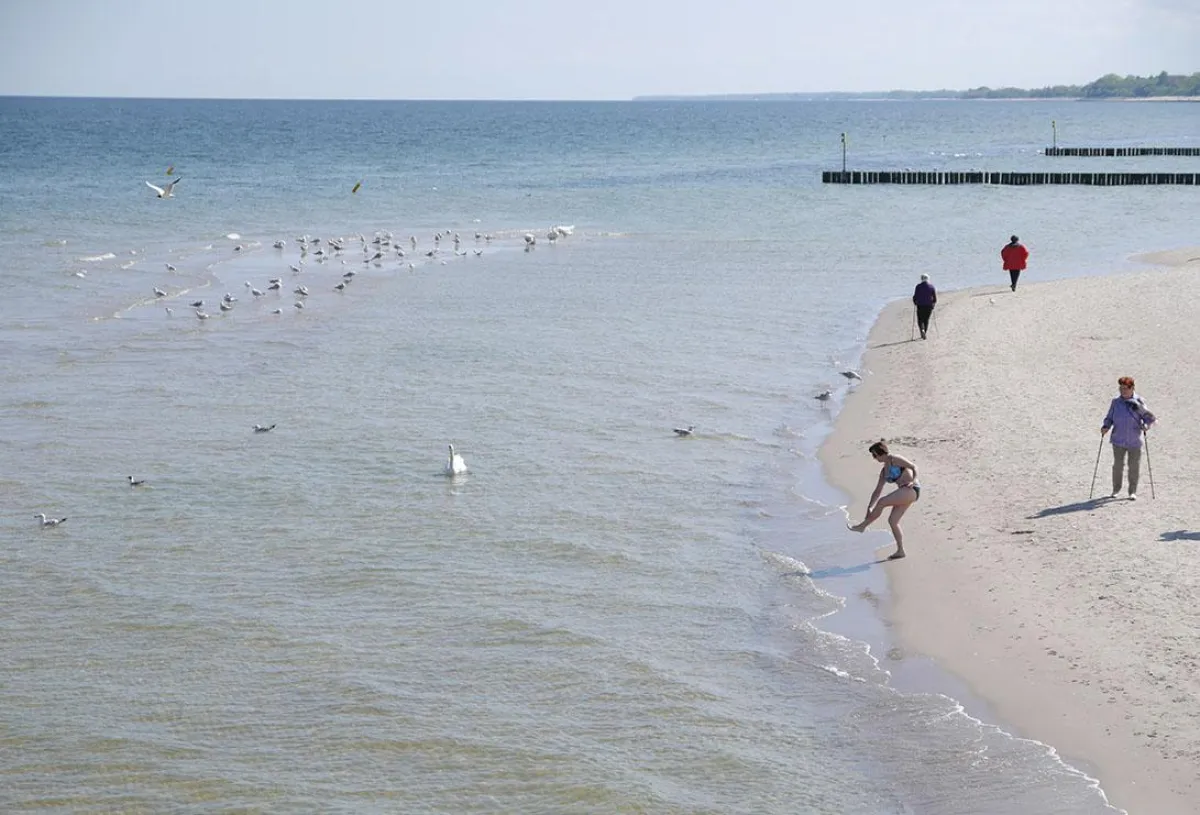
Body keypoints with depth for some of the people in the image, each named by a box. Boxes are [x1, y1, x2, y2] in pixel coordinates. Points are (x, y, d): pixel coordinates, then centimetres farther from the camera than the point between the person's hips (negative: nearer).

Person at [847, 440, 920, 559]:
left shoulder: (895, 460, -5)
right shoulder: (884, 470, 19)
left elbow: (914, 467, -6)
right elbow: (877, 491, 19)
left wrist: (912, 481, -20)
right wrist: (869, 507, 13)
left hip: (911, 490, -9)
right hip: (904, 493, 9)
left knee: (882, 502, -18)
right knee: (892, 520, 4)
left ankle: (863, 526, -7)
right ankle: (900, 551, 8)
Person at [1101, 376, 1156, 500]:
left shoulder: (1138, 402, -4)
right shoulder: (1116, 402, 3)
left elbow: (1149, 417, 0)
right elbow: (1109, 418, 9)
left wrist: (1146, 425, -19)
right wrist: (1106, 427, -10)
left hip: (1134, 442, -1)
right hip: (1118, 440, 1)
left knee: (1134, 467, 5)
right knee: (1118, 465, 3)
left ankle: (1133, 492, 17)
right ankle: (1116, 489, 20)